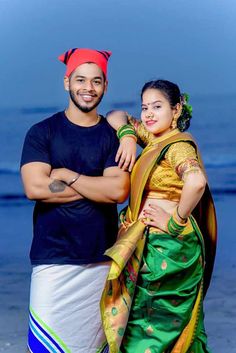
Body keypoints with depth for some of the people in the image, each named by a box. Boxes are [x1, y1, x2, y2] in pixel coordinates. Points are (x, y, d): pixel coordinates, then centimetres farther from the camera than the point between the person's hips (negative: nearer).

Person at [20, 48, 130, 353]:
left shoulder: (113, 136, 7)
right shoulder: (42, 132, 4)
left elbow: (119, 190, -7)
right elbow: (34, 187, -10)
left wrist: (66, 176, -8)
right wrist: (98, 187, -7)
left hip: (102, 259, 2)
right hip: (53, 258, -1)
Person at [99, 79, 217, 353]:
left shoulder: (178, 145, -13)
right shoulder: (153, 139, 12)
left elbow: (196, 181, -33)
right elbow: (116, 117, 23)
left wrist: (176, 221, -22)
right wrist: (127, 135, 2)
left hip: (167, 248, -8)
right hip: (146, 246, 8)